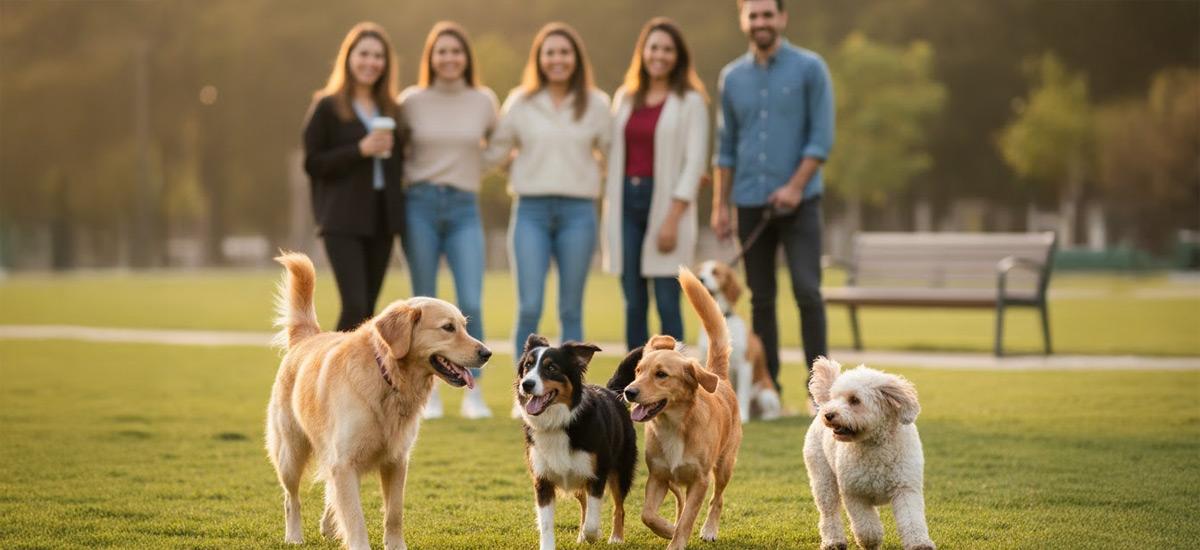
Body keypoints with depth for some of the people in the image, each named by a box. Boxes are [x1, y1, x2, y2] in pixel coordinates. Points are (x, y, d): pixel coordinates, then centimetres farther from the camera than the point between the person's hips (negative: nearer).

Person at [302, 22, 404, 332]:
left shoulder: (390, 110, 14)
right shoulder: (327, 107, -1)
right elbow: (312, 163, -6)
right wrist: (360, 150, -15)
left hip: (381, 220, 5)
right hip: (343, 221, -5)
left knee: (367, 311, 5)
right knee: (354, 306, -15)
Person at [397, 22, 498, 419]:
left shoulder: (484, 101, 5)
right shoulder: (412, 101, 2)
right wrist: (401, 177, 4)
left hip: (464, 208, 0)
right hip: (420, 205, 0)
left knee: (471, 304, -11)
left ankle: (473, 392, 3)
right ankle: (429, 391, 14)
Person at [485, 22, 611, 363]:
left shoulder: (595, 104, 8)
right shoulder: (520, 102, 7)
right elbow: (495, 152, 12)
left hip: (578, 213, 1)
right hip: (531, 211, -1)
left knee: (571, 310, 4)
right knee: (529, 308, -8)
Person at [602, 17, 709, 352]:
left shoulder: (690, 101, 0)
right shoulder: (625, 98, 14)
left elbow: (694, 161, -6)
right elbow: (615, 156, 16)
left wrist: (673, 218, -13)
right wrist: (610, 209, 8)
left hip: (665, 201, -4)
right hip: (627, 201, 4)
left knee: (667, 302, -6)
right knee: (633, 303, 5)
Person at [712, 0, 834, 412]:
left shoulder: (810, 68, -1)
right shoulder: (732, 77, 11)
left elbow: (822, 137, -5)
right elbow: (726, 147, 14)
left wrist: (796, 186, -15)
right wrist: (720, 205, 8)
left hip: (798, 201, -4)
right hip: (750, 203, 4)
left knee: (807, 291, -11)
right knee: (761, 299, 6)